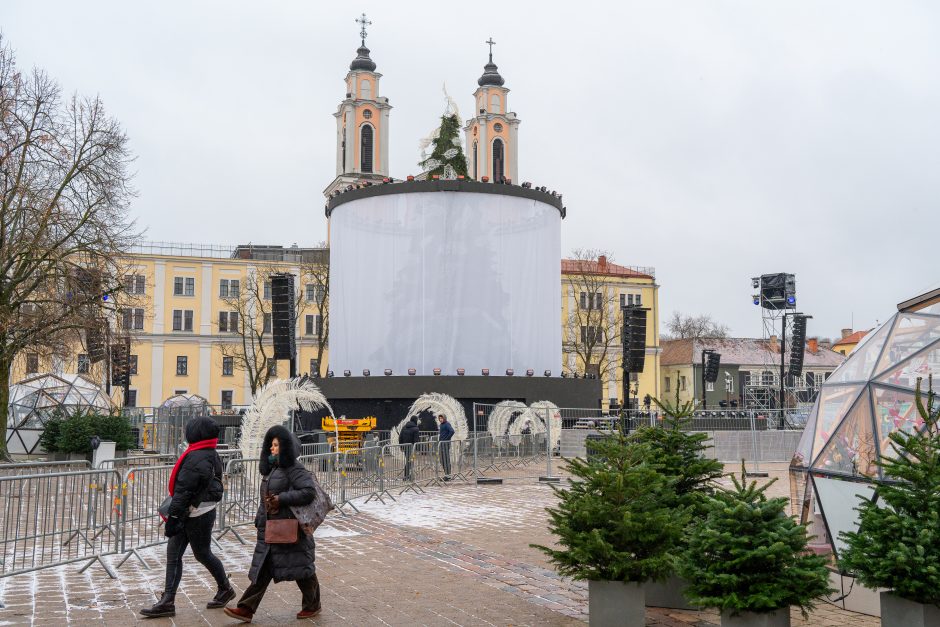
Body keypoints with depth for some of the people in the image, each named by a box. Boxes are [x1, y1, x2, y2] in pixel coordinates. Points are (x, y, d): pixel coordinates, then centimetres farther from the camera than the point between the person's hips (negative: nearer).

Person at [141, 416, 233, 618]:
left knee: (203, 554, 7)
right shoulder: (212, 455, 11)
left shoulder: (196, 458, -21)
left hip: (196, 515, -10)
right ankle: (167, 601, 5)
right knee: (173, 554, 6)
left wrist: (173, 517, -18)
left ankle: (225, 589, 27)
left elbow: (184, 491, -22)